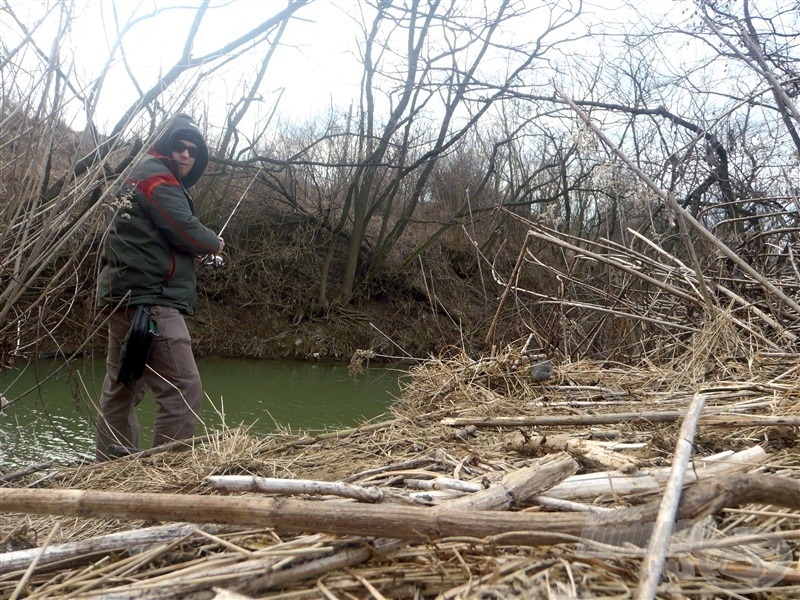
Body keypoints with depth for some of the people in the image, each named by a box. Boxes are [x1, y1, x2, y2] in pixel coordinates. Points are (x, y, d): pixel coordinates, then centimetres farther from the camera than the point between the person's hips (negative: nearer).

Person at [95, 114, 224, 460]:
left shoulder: (140, 177, 25)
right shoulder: (158, 178, -6)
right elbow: (186, 231, -14)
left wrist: (198, 250, 9)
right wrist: (215, 243, 5)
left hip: (124, 299, 11)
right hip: (149, 300, -11)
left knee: (121, 390, 15)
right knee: (183, 389, -14)